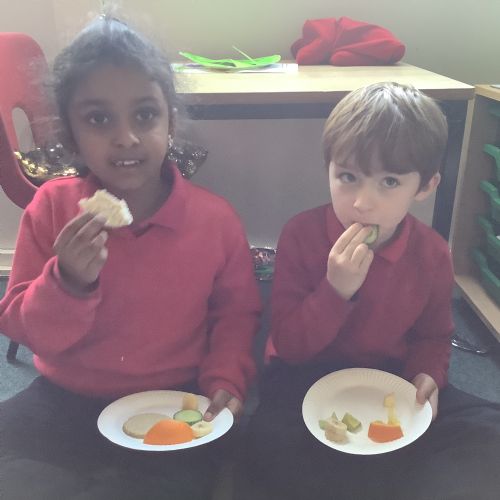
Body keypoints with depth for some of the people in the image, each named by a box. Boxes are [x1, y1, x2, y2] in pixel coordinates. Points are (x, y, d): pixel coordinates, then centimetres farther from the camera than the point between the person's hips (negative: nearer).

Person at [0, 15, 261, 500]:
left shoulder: (215, 218, -11)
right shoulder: (52, 207, -9)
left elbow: (236, 313, 5)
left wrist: (224, 380, -11)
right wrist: (68, 282, -27)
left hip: (175, 405, 0)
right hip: (65, 400, 1)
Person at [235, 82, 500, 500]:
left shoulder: (432, 254, -7)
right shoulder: (302, 234, -16)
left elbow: (433, 336, 10)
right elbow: (289, 346, -15)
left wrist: (427, 374, -13)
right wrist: (337, 290, -32)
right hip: (307, 377, -3)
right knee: (272, 445, -33)